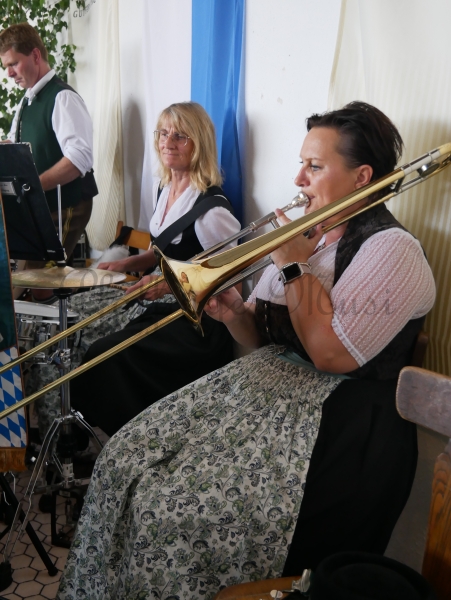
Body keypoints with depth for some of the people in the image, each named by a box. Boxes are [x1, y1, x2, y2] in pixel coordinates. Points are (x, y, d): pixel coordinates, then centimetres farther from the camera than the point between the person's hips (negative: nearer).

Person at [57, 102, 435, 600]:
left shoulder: (392, 250, -11)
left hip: (341, 423, -7)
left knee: (171, 508, -19)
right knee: (126, 460, -5)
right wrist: (235, 314, -8)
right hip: (267, 381, 8)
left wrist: (294, 266, -13)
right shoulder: (305, 235, 12)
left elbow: (332, 353, -21)